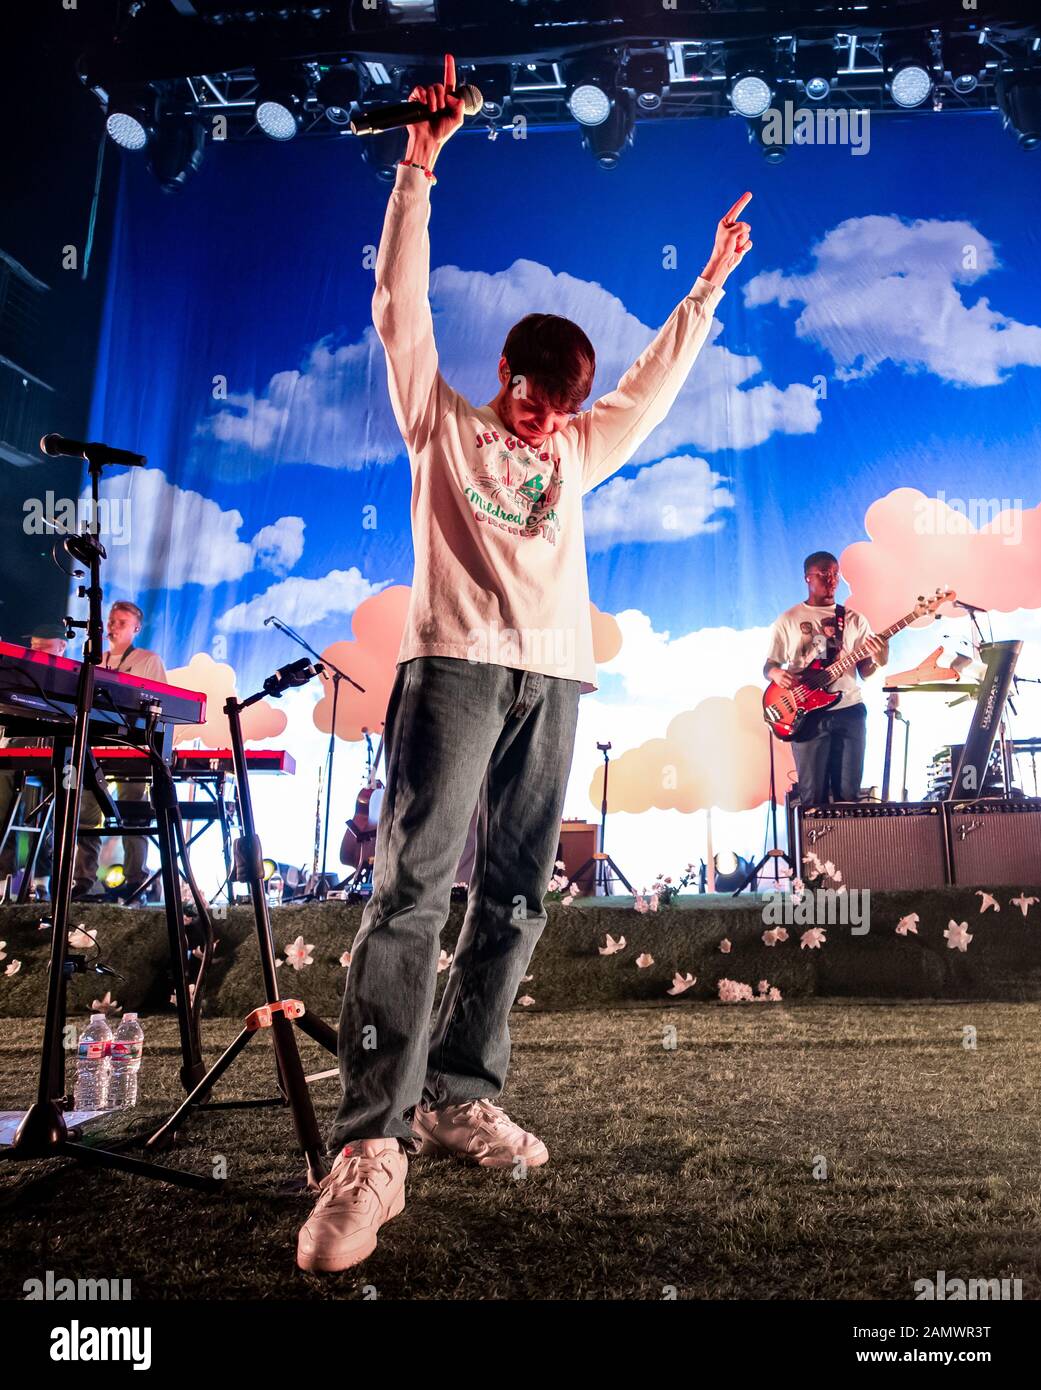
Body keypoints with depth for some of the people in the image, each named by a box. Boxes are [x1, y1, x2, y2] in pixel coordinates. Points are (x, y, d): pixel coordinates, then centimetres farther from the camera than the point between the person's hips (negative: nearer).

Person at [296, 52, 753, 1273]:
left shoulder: (576, 453, 26)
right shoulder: (442, 425, 15)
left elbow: (655, 381, 33)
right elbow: (400, 306, 11)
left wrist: (711, 282, 34)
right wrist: (419, 166, 10)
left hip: (554, 680, 6)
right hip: (455, 663, -5)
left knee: (514, 898, 0)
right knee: (413, 884, -17)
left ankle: (460, 1098, 8)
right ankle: (371, 1141, -17)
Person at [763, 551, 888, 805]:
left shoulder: (854, 619, 11)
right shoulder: (788, 620, 7)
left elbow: (864, 672, 8)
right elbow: (769, 666, 7)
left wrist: (877, 660, -14)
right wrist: (777, 674, -16)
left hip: (849, 710, 2)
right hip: (808, 714, -2)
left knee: (849, 794, 2)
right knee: (812, 796, -2)